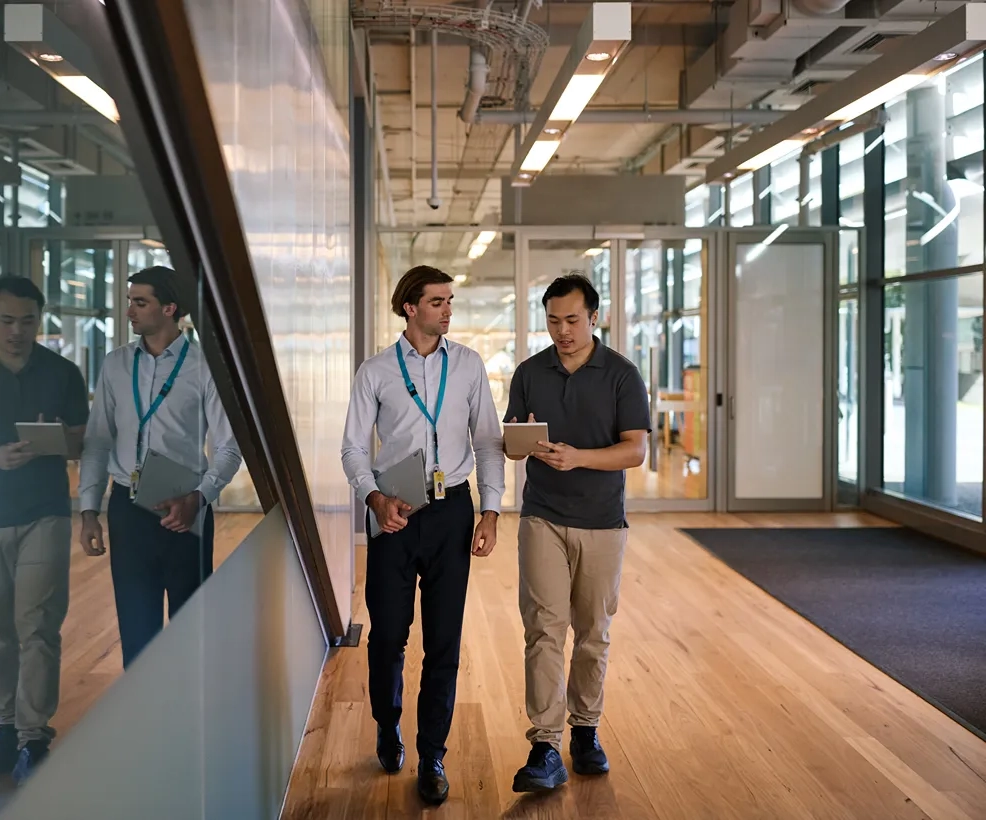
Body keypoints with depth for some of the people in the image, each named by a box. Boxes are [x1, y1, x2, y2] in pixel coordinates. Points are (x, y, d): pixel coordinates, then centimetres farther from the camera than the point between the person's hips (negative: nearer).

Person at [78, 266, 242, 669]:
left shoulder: (204, 366, -6)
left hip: (184, 509, -3)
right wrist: (89, 510, 2)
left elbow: (229, 446, -8)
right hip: (127, 508, 3)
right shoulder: (116, 365, 6)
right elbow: (97, 442, 8)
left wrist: (197, 499, -20)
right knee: (135, 624, 10)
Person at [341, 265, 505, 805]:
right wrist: (376, 498, -15)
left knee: (444, 640, 4)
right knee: (388, 633, 7)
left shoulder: (468, 365, 6)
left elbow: (489, 442, 5)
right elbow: (354, 447, 2)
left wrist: (490, 511, -2)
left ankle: (431, 757, 17)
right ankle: (388, 729, 35)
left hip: (451, 510, 1)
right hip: (394, 512, -1)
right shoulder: (375, 372, 2)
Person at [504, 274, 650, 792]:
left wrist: (578, 456, -25)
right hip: (542, 519, 0)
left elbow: (636, 449, -10)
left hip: (602, 522, 0)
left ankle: (585, 729, 28)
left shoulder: (622, 375, -3)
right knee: (545, 629, -8)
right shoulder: (529, 373, 4)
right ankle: (545, 749, -8)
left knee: (594, 634, 10)